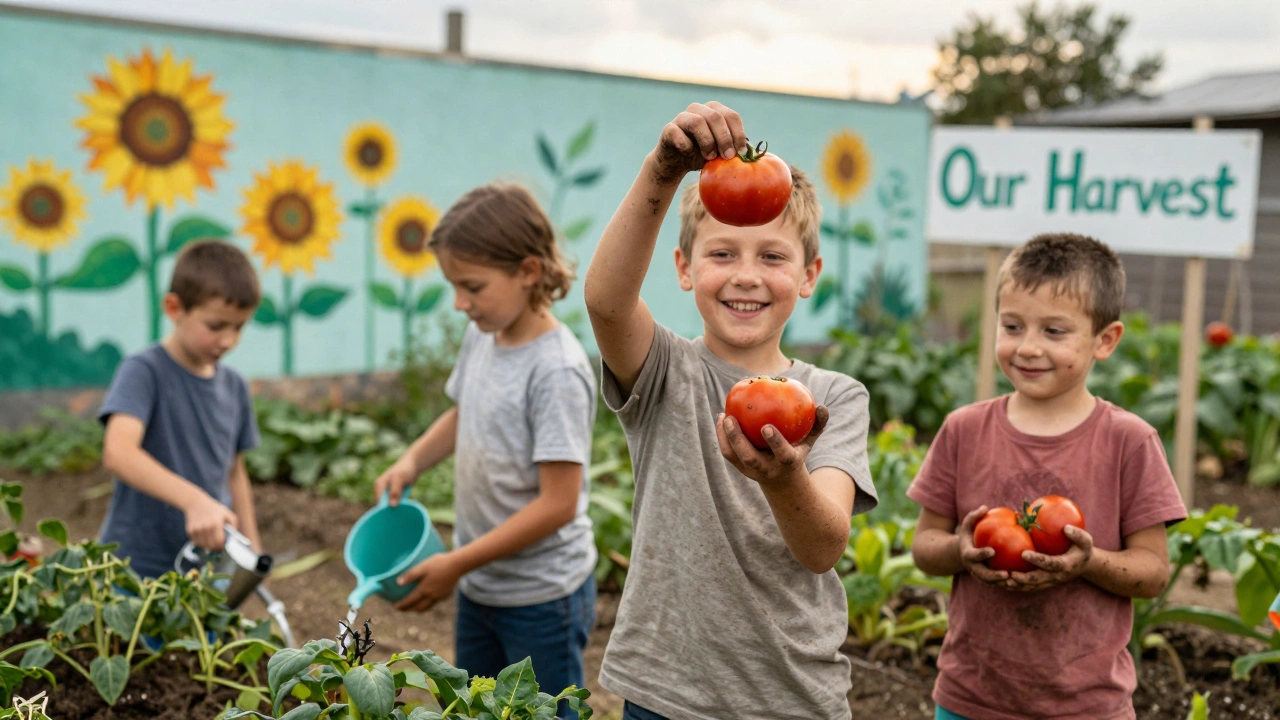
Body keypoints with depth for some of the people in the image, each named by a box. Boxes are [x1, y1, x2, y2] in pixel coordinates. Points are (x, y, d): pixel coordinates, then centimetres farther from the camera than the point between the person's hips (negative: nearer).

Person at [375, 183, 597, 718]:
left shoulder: (556, 370, -24)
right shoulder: (481, 338, -1)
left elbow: (558, 503, -25)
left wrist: (456, 563, -19)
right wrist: (413, 462, 0)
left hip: (541, 598, -8)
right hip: (479, 585, 8)